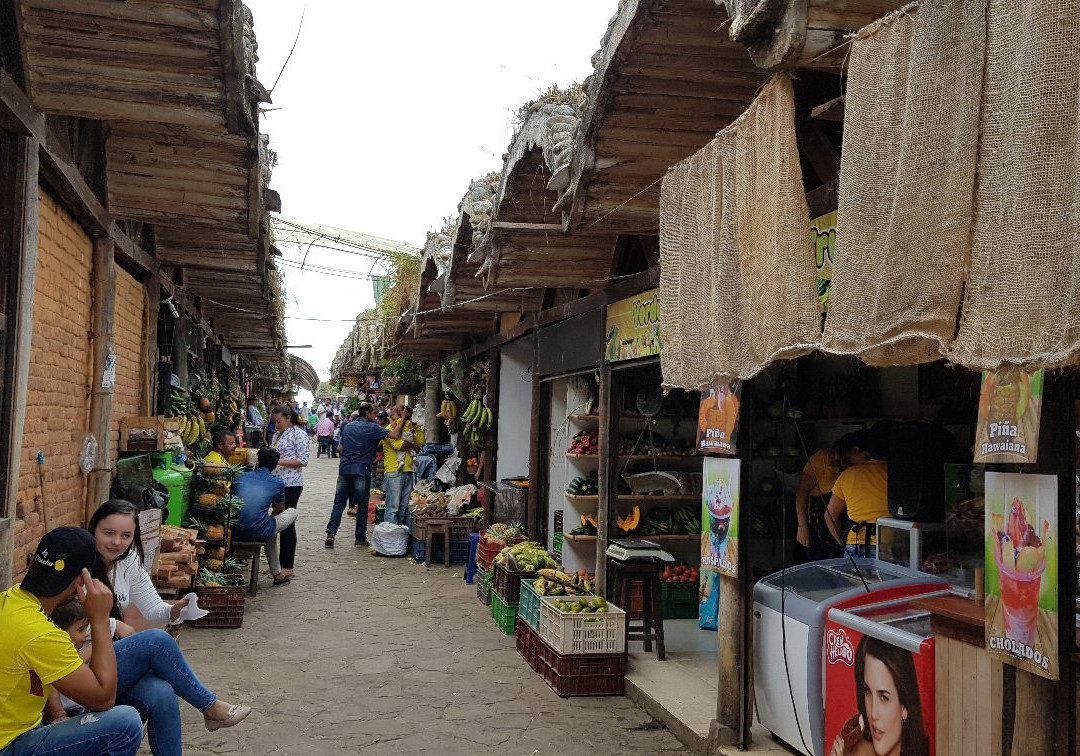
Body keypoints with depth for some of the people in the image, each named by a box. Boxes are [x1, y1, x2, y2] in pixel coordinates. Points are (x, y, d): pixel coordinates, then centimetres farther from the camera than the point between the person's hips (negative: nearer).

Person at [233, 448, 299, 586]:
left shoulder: (240, 477, 14)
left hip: (235, 532, 5)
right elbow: (279, 511, 21)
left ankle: (276, 573, 39)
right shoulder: (277, 483, 6)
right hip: (258, 533, -5)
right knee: (292, 512, 22)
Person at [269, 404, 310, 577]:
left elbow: (303, 461, -15)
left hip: (291, 485, -8)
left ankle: (287, 567, 3)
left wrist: (279, 461, -21)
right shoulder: (277, 434, 16)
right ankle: (279, 563, 18)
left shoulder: (299, 434, -9)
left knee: (287, 524, -4)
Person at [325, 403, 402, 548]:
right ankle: (360, 537, 8)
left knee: (339, 503, 7)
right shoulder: (372, 428, -7)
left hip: (344, 468, 5)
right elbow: (394, 434, -15)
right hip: (361, 470, -5)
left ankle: (331, 533, -4)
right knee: (362, 505, 5)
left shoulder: (348, 427, 14)